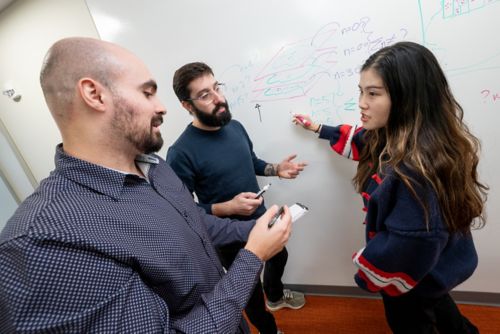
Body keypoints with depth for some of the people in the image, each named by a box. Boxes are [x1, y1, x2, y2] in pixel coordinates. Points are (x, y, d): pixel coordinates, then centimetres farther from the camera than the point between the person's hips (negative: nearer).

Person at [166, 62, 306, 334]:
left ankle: (276, 296, 65)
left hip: (261, 218, 7)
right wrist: (227, 207, -32)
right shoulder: (181, 153, -28)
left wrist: (277, 169, -8)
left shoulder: (235, 127, -7)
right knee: (250, 288, 18)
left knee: (279, 257, 30)